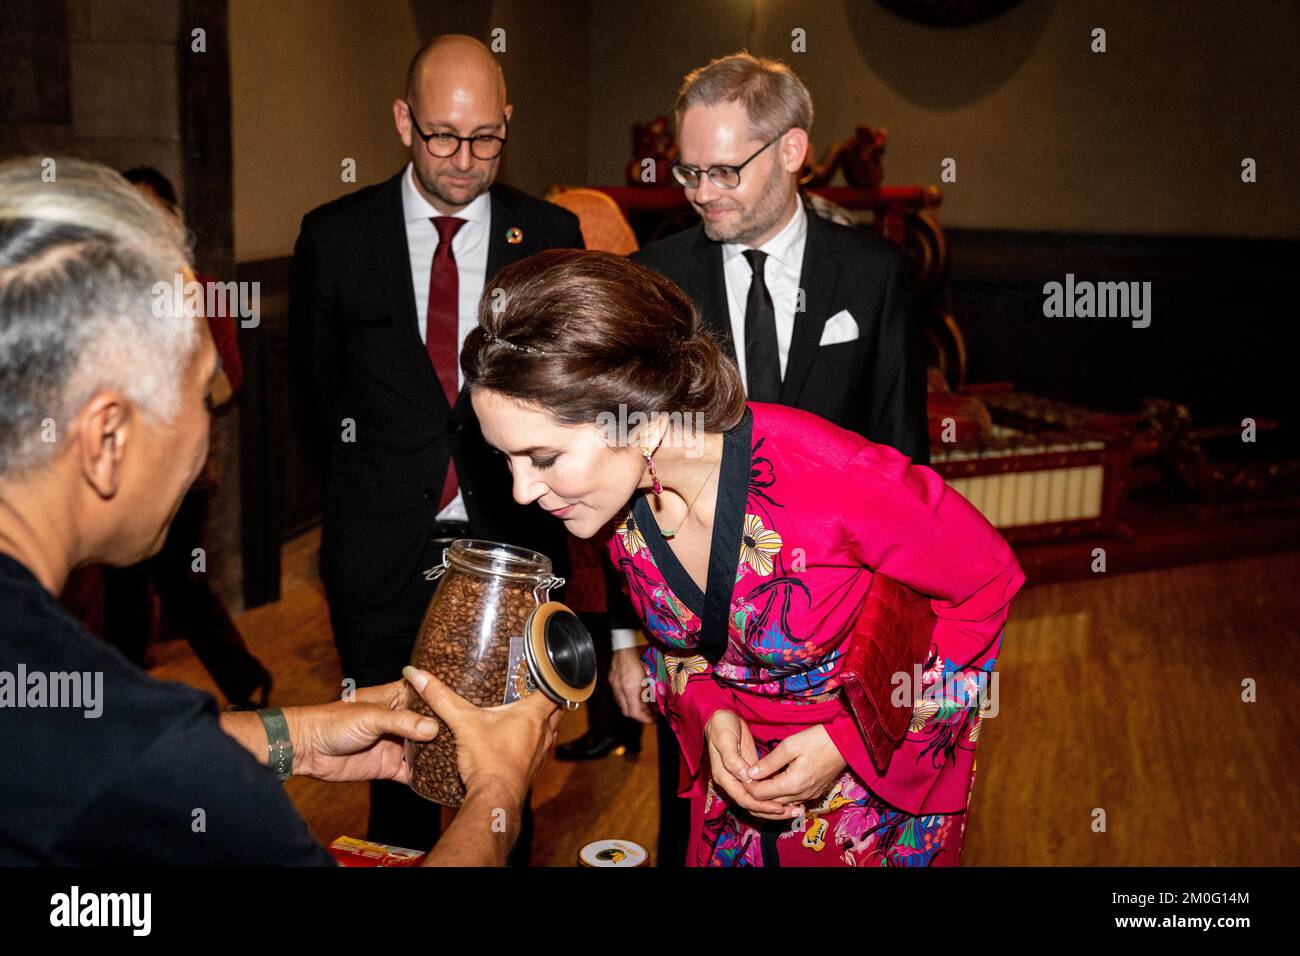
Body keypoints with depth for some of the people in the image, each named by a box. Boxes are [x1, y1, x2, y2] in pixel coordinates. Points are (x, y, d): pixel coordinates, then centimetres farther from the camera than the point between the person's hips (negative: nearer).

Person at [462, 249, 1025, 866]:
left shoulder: (832, 479, -37)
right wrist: (710, 713, -15)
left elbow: (989, 582, -19)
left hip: (889, 761, -4)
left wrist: (851, 741, -21)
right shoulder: (614, 489, -18)